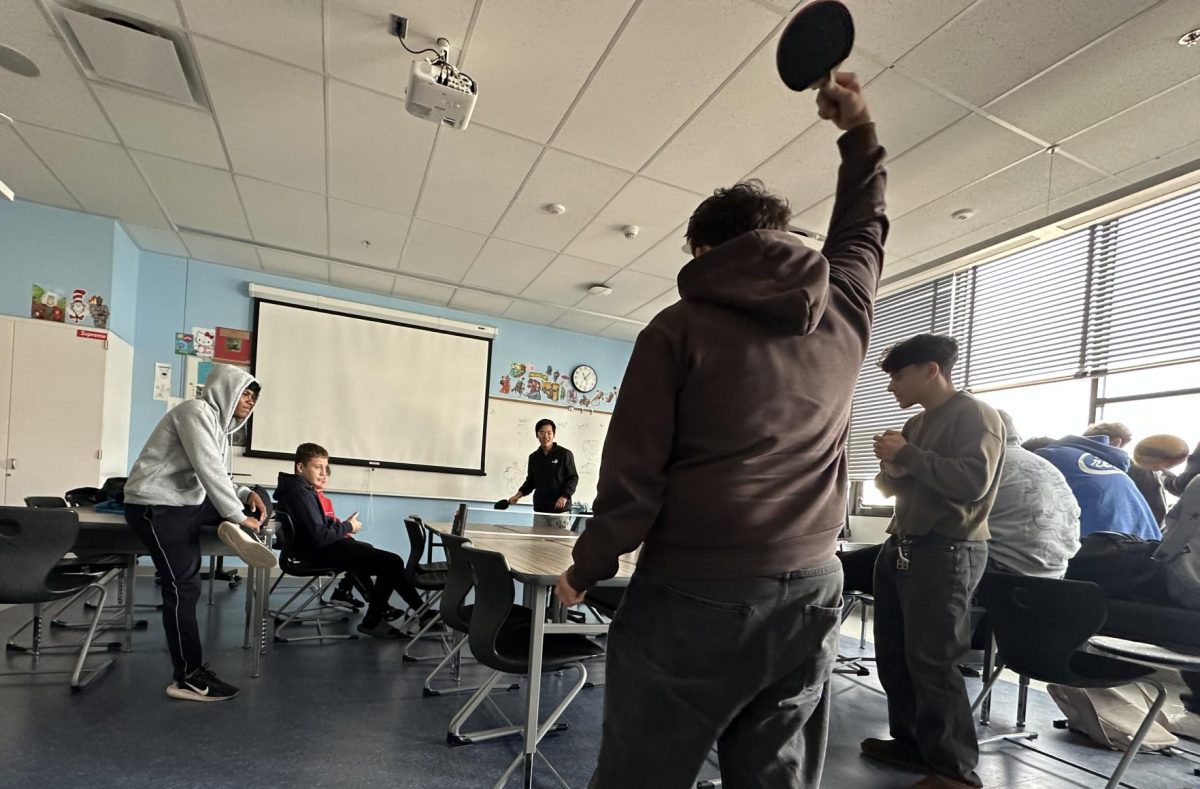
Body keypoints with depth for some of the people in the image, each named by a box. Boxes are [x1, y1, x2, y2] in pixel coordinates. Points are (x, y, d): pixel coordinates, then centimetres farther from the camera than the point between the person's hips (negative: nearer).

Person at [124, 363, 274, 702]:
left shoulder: (220, 423, 15)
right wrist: (238, 516, -19)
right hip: (156, 506, -10)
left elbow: (216, 478, 16)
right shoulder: (197, 411, -14)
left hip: (187, 503, 10)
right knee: (184, 587, -9)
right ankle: (188, 678, -2)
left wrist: (245, 495, -3)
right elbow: (208, 470, -22)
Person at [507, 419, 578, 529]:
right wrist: (519, 494, 8)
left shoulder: (565, 454, -2)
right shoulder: (534, 457, 12)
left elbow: (573, 478, -2)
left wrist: (565, 496, -15)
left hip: (560, 510, -4)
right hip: (539, 510, 4)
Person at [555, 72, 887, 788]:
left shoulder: (679, 328, -6)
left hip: (693, 597, -5)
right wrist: (860, 131, 38)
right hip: (813, 592, 5)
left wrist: (585, 570, 5)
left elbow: (633, 477, -8)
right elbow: (865, 225, 28)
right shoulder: (845, 311, 6)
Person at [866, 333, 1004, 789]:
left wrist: (909, 455, -15)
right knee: (894, 656, 12)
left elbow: (974, 481, -22)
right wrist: (891, 465, -3)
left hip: (946, 553, -8)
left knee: (931, 663, -5)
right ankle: (912, 743, 27)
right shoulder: (916, 423, 17)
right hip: (902, 548, 8)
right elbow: (891, 488, 19)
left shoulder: (975, 415, -7)